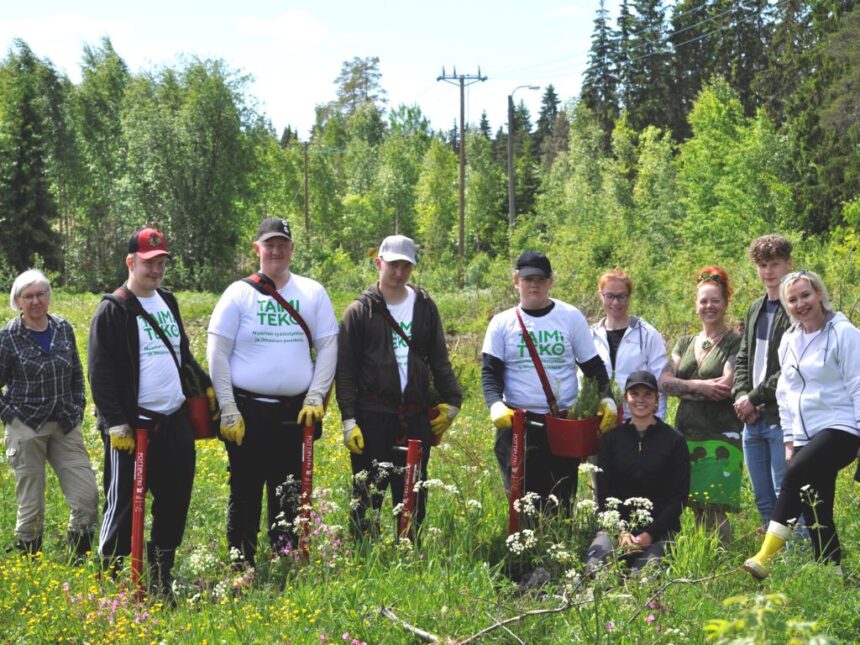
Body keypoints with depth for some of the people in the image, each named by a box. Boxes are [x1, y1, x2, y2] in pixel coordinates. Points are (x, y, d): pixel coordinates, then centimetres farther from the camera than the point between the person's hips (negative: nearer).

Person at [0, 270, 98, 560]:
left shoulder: (63, 329, 5)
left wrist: (78, 409, 9)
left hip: (66, 427, 4)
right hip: (27, 429, -4)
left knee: (87, 496, -4)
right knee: (31, 505, 2)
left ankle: (78, 562, 13)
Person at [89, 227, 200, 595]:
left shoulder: (168, 302, 16)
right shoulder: (113, 310, -7)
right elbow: (100, 373, -12)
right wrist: (115, 423, -17)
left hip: (175, 423, 7)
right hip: (133, 427, -7)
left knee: (175, 502, 9)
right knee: (124, 507, -2)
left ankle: (161, 581, 21)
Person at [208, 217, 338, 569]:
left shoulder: (313, 292, 7)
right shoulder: (239, 293, 0)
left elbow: (328, 346, 9)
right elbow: (217, 352, -1)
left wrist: (316, 397, -2)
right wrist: (228, 409, -7)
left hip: (297, 412, 2)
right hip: (248, 411, -2)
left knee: (290, 496, 8)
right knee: (245, 492, 2)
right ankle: (241, 568, 9)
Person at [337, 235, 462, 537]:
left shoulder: (424, 306, 10)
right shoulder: (360, 311, 0)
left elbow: (439, 359, 15)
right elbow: (345, 370, -1)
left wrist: (452, 400, 4)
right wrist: (349, 419, -7)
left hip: (416, 418, 3)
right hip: (372, 418, -3)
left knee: (413, 496, 8)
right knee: (368, 496, 1)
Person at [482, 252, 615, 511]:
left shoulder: (571, 317, 6)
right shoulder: (502, 323, 4)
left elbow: (593, 366, 9)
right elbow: (490, 372, -1)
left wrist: (606, 399, -7)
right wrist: (495, 405, -20)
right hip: (516, 423, 0)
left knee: (562, 501, 3)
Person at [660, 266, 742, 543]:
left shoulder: (736, 343, 0)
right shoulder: (685, 344, 17)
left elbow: (725, 387, -12)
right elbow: (664, 382, 5)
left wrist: (684, 390, -2)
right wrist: (698, 386, -10)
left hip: (720, 437, -5)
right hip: (686, 434, 5)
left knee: (712, 507, -12)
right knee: (697, 507, 4)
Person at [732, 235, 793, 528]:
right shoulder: (755, 309, 17)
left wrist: (755, 398, -12)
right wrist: (741, 396, 1)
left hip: (782, 418, -8)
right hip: (753, 420, 8)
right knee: (763, 500, 13)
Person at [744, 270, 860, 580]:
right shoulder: (789, 340, 15)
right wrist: (789, 440, 15)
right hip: (804, 436, 7)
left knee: (794, 476, -28)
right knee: (815, 513, 3)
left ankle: (765, 559, -31)